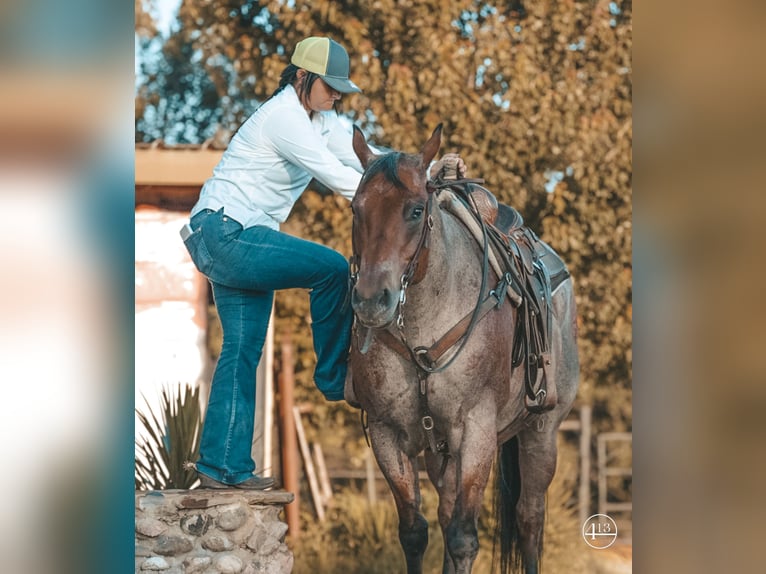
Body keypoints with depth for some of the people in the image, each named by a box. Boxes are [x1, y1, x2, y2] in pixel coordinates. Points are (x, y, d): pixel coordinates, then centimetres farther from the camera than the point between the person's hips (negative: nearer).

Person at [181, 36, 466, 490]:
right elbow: (337, 177, -23)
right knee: (331, 268, -19)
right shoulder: (283, 117, -17)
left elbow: (367, 159, 5)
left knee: (244, 350, 9)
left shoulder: (321, 120, 13)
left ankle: (224, 465, 11)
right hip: (224, 233, -11)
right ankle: (335, 377, -3)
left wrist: (429, 170, -9)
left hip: (237, 239, 11)